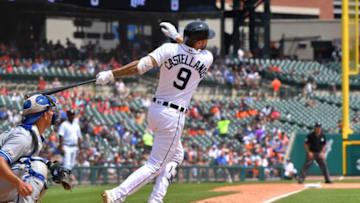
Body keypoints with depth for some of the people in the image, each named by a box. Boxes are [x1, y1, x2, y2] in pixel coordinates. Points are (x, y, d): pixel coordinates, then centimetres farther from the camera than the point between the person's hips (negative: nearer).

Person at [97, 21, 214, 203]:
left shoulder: (170, 49, -7)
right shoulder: (207, 59, -8)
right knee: (155, 165, -1)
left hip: (154, 110, 5)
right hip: (174, 118, -5)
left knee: (176, 156, 25)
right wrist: (177, 37, 17)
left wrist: (111, 74, -19)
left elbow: (143, 65, -21)